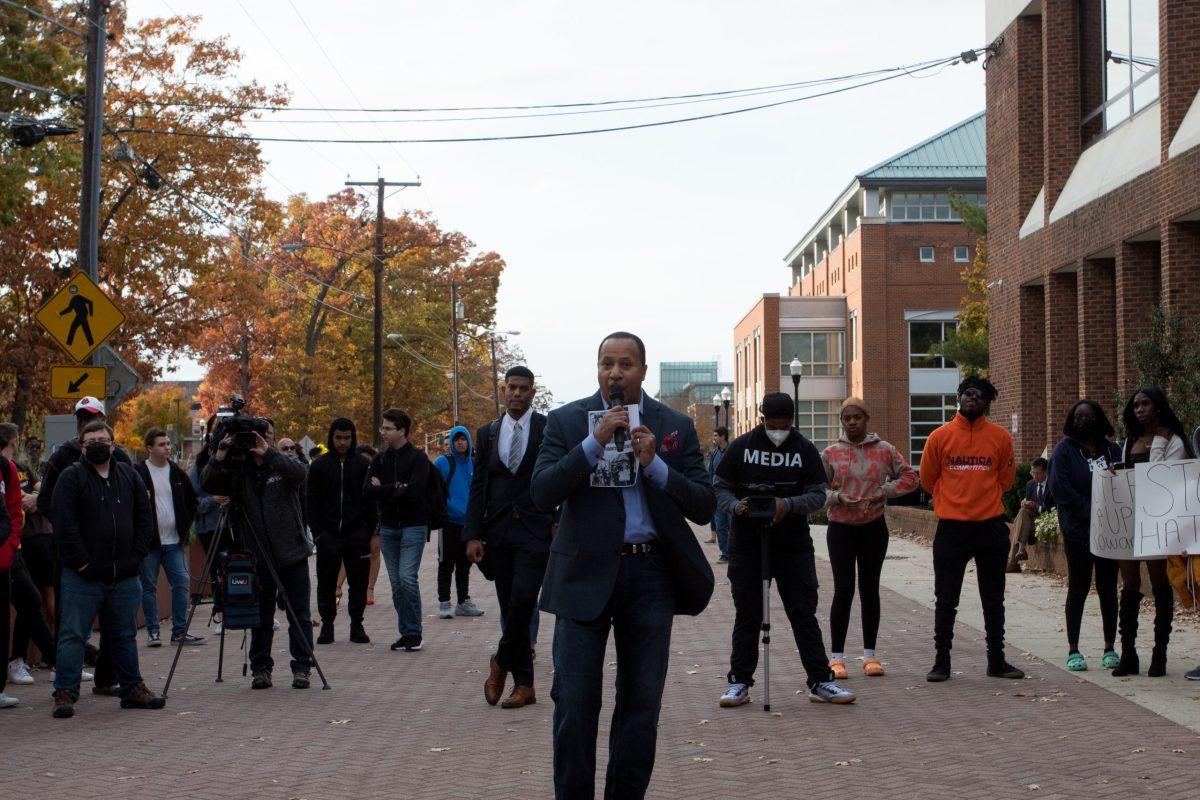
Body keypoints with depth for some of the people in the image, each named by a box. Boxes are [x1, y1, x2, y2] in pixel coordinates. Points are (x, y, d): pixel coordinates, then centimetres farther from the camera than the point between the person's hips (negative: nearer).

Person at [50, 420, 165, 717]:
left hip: (124, 577, 5)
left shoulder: (128, 476, 11)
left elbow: (145, 519, 13)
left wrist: (135, 557, 3)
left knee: (125, 636, 13)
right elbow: (64, 525, -11)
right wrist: (82, 562, -14)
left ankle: (132, 689, 21)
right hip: (82, 577, -4)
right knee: (73, 635, -3)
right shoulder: (71, 477, -4)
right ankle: (64, 693, 3)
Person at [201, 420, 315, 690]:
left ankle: (302, 668, 11)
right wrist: (219, 457, -26)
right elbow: (208, 484, -9)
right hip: (257, 557, 1)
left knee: (300, 615, 4)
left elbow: (300, 472, -20)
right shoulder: (237, 470, 5)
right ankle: (260, 668, 17)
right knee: (261, 617, 7)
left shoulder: (284, 464, 2)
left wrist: (268, 453, -31)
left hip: (291, 555, -1)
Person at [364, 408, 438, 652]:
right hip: (388, 527, 5)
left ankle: (414, 633, -4)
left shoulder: (418, 458, -5)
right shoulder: (380, 459, 10)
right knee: (396, 582, 6)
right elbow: (367, 492, -1)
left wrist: (383, 490, -9)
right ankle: (405, 632, 14)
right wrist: (397, 488, -13)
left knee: (407, 577, -14)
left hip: (413, 525, -5)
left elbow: (413, 492, -19)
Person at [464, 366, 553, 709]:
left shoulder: (549, 429, 1)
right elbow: (478, 486, 10)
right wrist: (472, 535, 3)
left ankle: (501, 662, 10)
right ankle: (524, 684, 13)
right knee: (510, 609, 6)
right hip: (498, 531, 4)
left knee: (522, 602, -15)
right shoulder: (487, 433, 12)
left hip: (535, 530, -4)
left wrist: (559, 523, -9)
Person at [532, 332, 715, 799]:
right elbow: (542, 494, -9)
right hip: (586, 574, -2)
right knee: (575, 704, -1)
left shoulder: (676, 427, 6)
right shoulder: (566, 422, 3)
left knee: (641, 703, 8)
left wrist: (655, 465, -13)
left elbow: (704, 507, 1)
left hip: (651, 576, 2)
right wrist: (595, 442, -17)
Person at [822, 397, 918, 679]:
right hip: (840, 527, -1)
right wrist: (837, 497, -15)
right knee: (843, 589, -6)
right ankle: (836, 657, 0)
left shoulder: (884, 450, 2)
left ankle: (870, 655, 15)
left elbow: (909, 477, 6)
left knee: (870, 589, 7)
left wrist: (884, 491, -8)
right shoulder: (831, 453, 0)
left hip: (874, 528, 1)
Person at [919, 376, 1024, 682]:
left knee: (994, 600, 9)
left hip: (991, 527, 1)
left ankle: (996, 661, 18)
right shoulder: (940, 436, 0)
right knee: (946, 600, 3)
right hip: (951, 528, -1)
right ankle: (941, 662, 12)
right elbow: (927, 479, 10)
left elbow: (1006, 479, 12)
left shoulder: (1000, 436, 2)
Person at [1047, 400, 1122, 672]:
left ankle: (1109, 648, 15)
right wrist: (1092, 513, -17)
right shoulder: (1064, 449, -1)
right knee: (1078, 588, 2)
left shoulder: (1113, 450, 10)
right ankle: (1073, 650, 9)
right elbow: (1060, 489, -11)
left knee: (1108, 588, 6)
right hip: (1078, 530, -3)